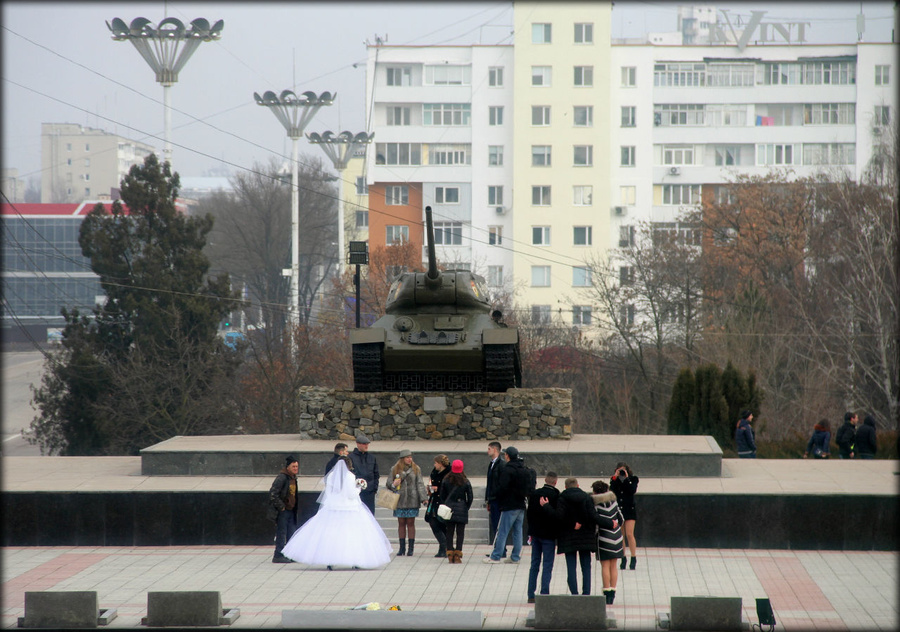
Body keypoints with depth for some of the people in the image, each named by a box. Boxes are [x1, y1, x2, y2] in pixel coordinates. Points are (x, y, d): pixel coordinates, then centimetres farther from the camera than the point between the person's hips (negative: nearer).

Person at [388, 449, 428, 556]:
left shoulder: (416, 469, 5)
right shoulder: (395, 469, 7)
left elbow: (420, 484, 1)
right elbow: (389, 483, 10)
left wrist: (423, 498, -8)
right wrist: (393, 484, -14)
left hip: (412, 501, -1)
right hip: (400, 501, 1)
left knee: (410, 523, 0)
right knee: (401, 523, 3)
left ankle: (411, 548, 4)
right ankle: (402, 548, 9)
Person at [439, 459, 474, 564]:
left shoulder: (446, 481, -1)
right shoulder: (466, 482, -5)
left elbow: (442, 496, 4)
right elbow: (470, 497, -3)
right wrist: (466, 508, 10)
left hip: (449, 510, 2)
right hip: (461, 510, -2)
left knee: (449, 532, 8)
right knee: (460, 533, 1)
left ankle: (450, 555, 4)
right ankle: (457, 556, -4)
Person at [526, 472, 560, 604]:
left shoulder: (534, 494, 2)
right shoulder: (556, 496, -13)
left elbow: (529, 513, 7)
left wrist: (531, 532, 15)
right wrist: (558, 534, -1)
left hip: (535, 533, 5)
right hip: (549, 535, -5)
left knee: (534, 564, 11)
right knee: (548, 565, 0)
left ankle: (531, 595, 11)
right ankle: (544, 594, -5)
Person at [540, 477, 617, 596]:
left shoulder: (562, 499, -4)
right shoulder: (587, 498, 0)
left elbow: (559, 516, -17)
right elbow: (594, 517, -9)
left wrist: (546, 506, -6)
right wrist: (610, 524, 1)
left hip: (568, 538, -1)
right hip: (585, 537, 1)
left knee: (571, 567, 1)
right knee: (586, 567, 7)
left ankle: (574, 593, -6)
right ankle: (586, 593, 1)